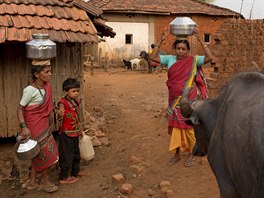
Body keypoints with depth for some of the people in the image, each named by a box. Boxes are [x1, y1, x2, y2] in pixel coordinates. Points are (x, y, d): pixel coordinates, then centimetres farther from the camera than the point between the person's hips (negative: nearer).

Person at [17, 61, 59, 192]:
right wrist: (23, 127, -25)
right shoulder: (30, 90, -22)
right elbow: (20, 109, -16)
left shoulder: (47, 86, 0)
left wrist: (50, 122, 15)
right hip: (34, 127, -7)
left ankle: (32, 182, 31)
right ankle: (44, 181, 26)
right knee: (45, 152, 4)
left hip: (44, 125, 7)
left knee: (38, 153, 16)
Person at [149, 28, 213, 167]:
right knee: (174, 126, 13)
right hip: (174, 100, 4)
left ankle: (190, 154, 22)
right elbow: (153, 57, -2)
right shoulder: (170, 59, 2)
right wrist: (161, 42, -11)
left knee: (188, 127, 5)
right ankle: (176, 153, 28)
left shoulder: (193, 60, -7)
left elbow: (209, 57, -19)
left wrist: (199, 40, -22)